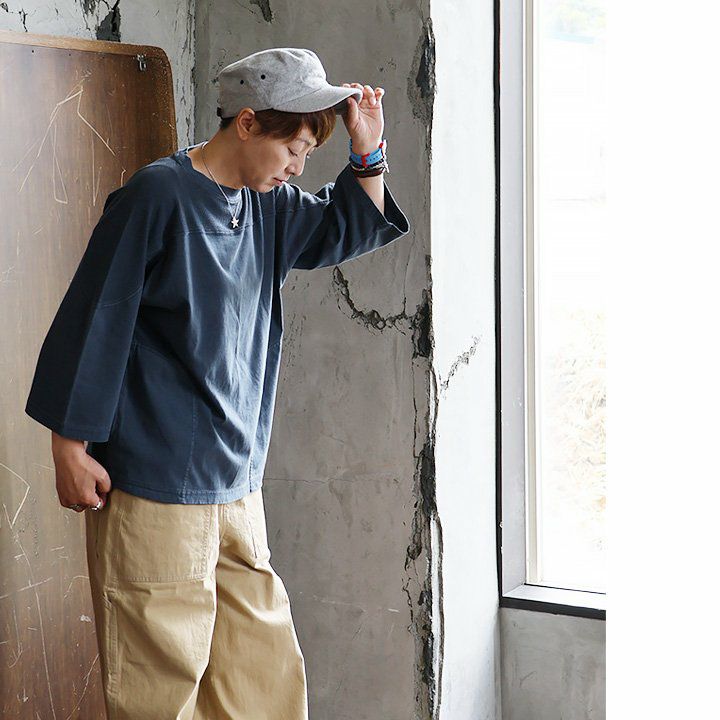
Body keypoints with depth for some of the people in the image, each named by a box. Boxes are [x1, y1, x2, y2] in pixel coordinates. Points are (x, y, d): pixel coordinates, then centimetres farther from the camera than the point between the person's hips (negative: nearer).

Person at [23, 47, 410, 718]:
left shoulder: (267, 206, 11)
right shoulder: (157, 195, -11)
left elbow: (347, 226, 26)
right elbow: (93, 320, -11)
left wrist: (367, 152, 7)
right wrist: (70, 449, -10)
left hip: (237, 484, 8)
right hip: (153, 486, -8)